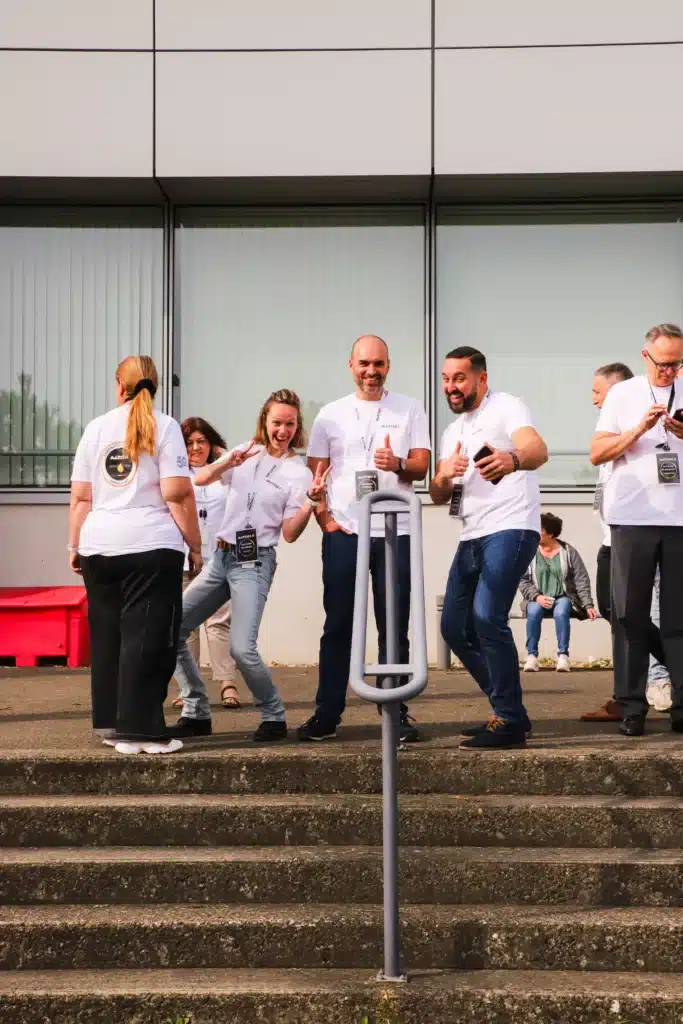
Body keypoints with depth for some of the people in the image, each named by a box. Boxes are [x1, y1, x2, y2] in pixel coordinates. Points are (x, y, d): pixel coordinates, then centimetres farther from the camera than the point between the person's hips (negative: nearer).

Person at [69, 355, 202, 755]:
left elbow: (80, 497, 11)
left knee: (107, 636, 12)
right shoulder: (164, 426, 0)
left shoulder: (97, 428, 12)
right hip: (152, 547, -4)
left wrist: (75, 546, 19)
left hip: (99, 546, 4)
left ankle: (111, 722, 18)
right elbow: (177, 494, -8)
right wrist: (195, 546, -1)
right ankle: (138, 729, -4)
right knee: (146, 637, -2)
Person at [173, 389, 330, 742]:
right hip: (221, 557, 5)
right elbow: (200, 479, -1)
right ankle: (196, 713, 14)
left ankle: (274, 717, 2)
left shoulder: (298, 473, -3)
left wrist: (311, 501, -23)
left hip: (253, 562, -5)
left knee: (242, 648, -21)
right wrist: (229, 462, -18)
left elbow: (290, 534, -8)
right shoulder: (245, 454, 9)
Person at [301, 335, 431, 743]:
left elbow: (422, 466, -1)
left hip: (396, 534, 0)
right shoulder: (331, 414, 9)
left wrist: (398, 464, -23)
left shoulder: (410, 409, 6)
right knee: (338, 626, 3)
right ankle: (327, 715, 9)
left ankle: (396, 713, 10)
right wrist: (324, 518, -6)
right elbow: (315, 474, 8)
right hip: (343, 534, 1)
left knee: (394, 628, 3)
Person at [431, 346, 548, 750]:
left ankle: (510, 722, -15)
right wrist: (445, 475, -8)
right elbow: (438, 496, 16)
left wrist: (512, 460, -48)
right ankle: (509, 712, 21)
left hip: (510, 530, -9)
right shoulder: (453, 431, 21)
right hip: (472, 538, 9)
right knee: (455, 627, 9)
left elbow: (538, 449, -24)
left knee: (487, 617, -24)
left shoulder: (505, 407, -4)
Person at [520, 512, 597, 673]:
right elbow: (522, 580, 1)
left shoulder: (568, 552, 2)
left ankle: (563, 655, -27)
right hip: (538, 600, 1)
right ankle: (531, 655, -25)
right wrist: (536, 596, -16)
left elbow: (582, 580, 0)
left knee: (561, 612, -35)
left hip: (563, 598, -1)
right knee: (534, 611, -34)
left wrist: (588, 605, -10)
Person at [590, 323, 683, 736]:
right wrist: (640, 429, -10)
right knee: (630, 613, 1)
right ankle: (632, 707, 5)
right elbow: (597, 454, 2)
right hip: (633, 517, -1)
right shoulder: (622, 395, 8)